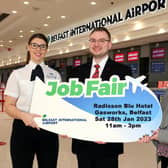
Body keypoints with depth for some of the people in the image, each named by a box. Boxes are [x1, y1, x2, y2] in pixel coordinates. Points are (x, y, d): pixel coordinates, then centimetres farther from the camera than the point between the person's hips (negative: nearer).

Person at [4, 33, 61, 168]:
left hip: (48, 130, 1)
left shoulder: (55, 75, 7)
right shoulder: (17, 74, 3)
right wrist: (24, 115, -20)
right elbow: (9, 106, 1)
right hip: (23, 129, -1)